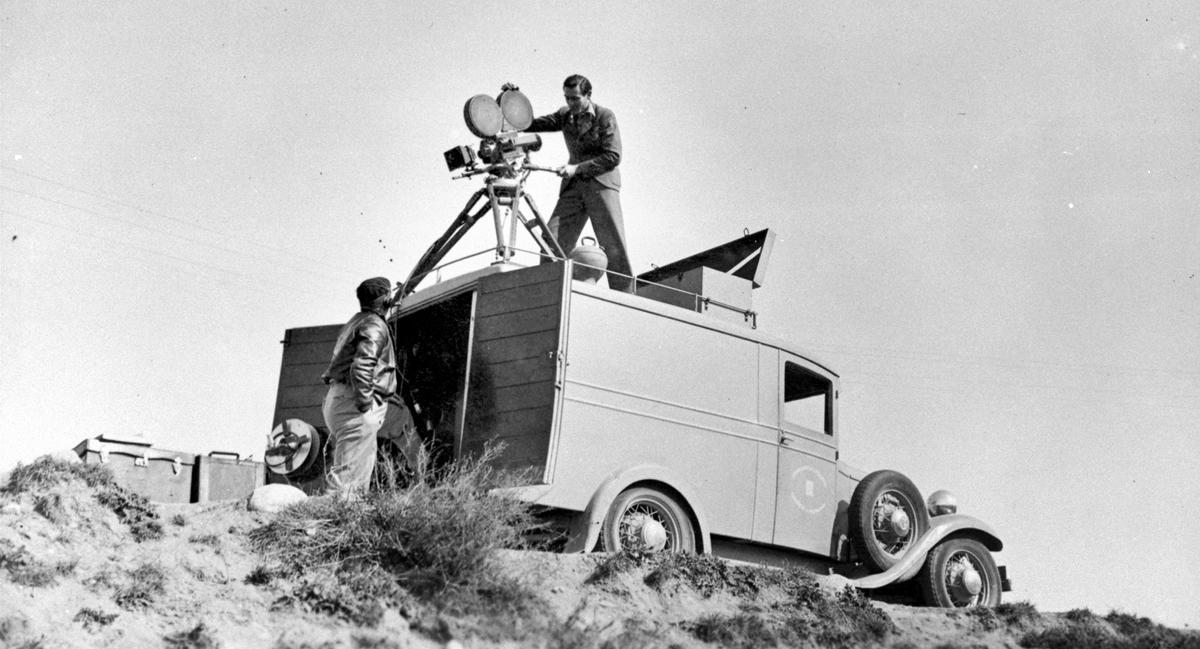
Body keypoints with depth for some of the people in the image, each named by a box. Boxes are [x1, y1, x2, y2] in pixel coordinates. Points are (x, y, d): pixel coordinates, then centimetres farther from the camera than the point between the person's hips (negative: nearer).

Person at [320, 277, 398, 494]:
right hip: (352, 403, -10)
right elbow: (361, 366, -25)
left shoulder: (355, 323, 21)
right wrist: (365, 402, -23)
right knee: (350, 471, -12)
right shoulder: (375, 327, -11)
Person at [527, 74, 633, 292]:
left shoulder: (605, 117, -3)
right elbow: (534, 124, 9)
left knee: (613, 245, -9)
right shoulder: (565, 115, 14)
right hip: (573, 186, 5)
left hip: (601, 183, -5)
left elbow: (613, 157, -11)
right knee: (553, 240, -8)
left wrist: (578, 168, -16)